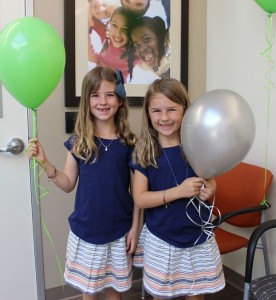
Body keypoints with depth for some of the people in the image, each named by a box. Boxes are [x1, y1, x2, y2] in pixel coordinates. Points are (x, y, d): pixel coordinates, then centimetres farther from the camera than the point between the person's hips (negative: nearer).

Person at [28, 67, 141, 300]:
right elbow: (69, 184, 1)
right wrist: (45, 163, -12)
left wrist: (134, 227, -1)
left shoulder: (129, 143, -6)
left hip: (119, 232, 0)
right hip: (85, 231, 1)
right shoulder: (78, 142, -5)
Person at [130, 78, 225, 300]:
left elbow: (211, 183, 8)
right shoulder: (144, 151, -9)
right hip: (160, 239, -1)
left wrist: (210, 191, -15)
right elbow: (140, 199, -13)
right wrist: (179, 191, -23)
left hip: (198, 237, 1)